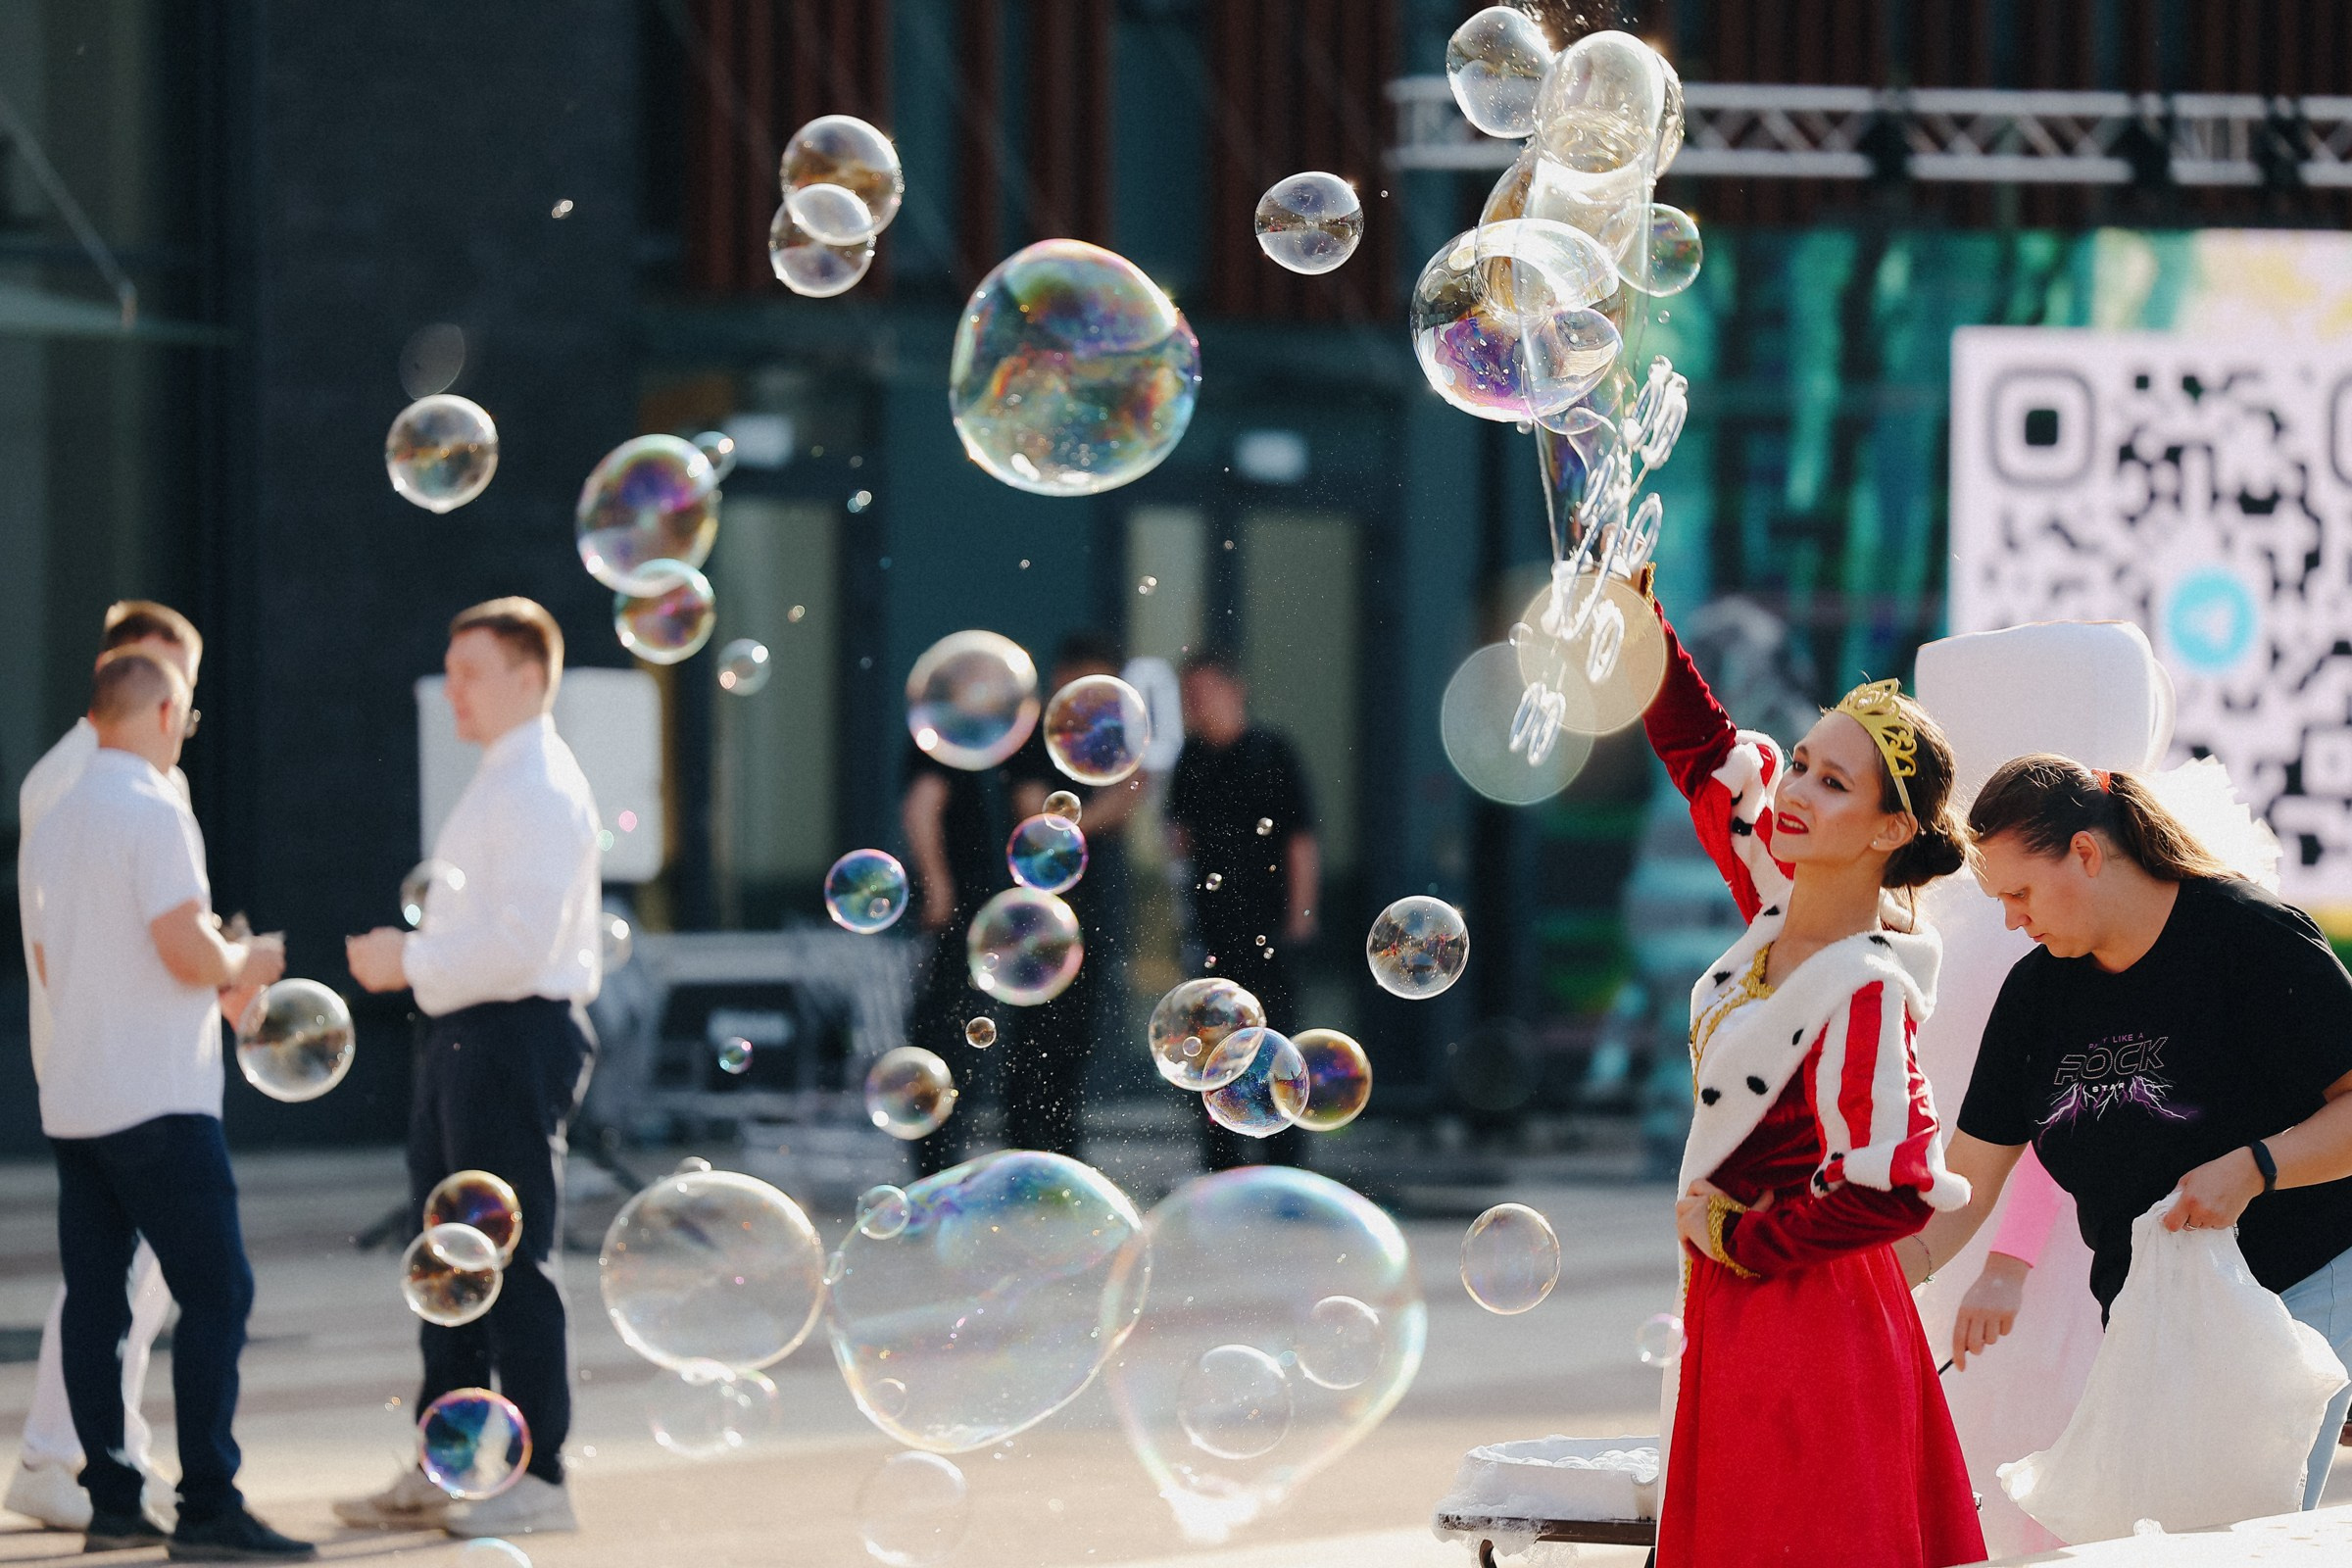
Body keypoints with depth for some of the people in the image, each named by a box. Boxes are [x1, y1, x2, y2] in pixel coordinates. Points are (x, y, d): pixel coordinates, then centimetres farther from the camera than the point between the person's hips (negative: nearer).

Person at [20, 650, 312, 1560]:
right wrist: (248, 964, 3)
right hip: (155, 1100, -9)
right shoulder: (153, 811, -11)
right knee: (215, 1293, -7)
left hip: (71, 1100, 9)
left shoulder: (52, 825, 15)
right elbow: (187, 949, -19)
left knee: (94, 1298, 8)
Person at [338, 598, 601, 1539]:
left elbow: (523, 941, -22)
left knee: (517, 1258, -7)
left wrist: (412, 959, -15)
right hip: (464, 1037, 11)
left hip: (518, 1035, -11)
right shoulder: (494, 785, 18)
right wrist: (411, 954, 9)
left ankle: (538, 1476, -3)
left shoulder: (542, 791, -14)